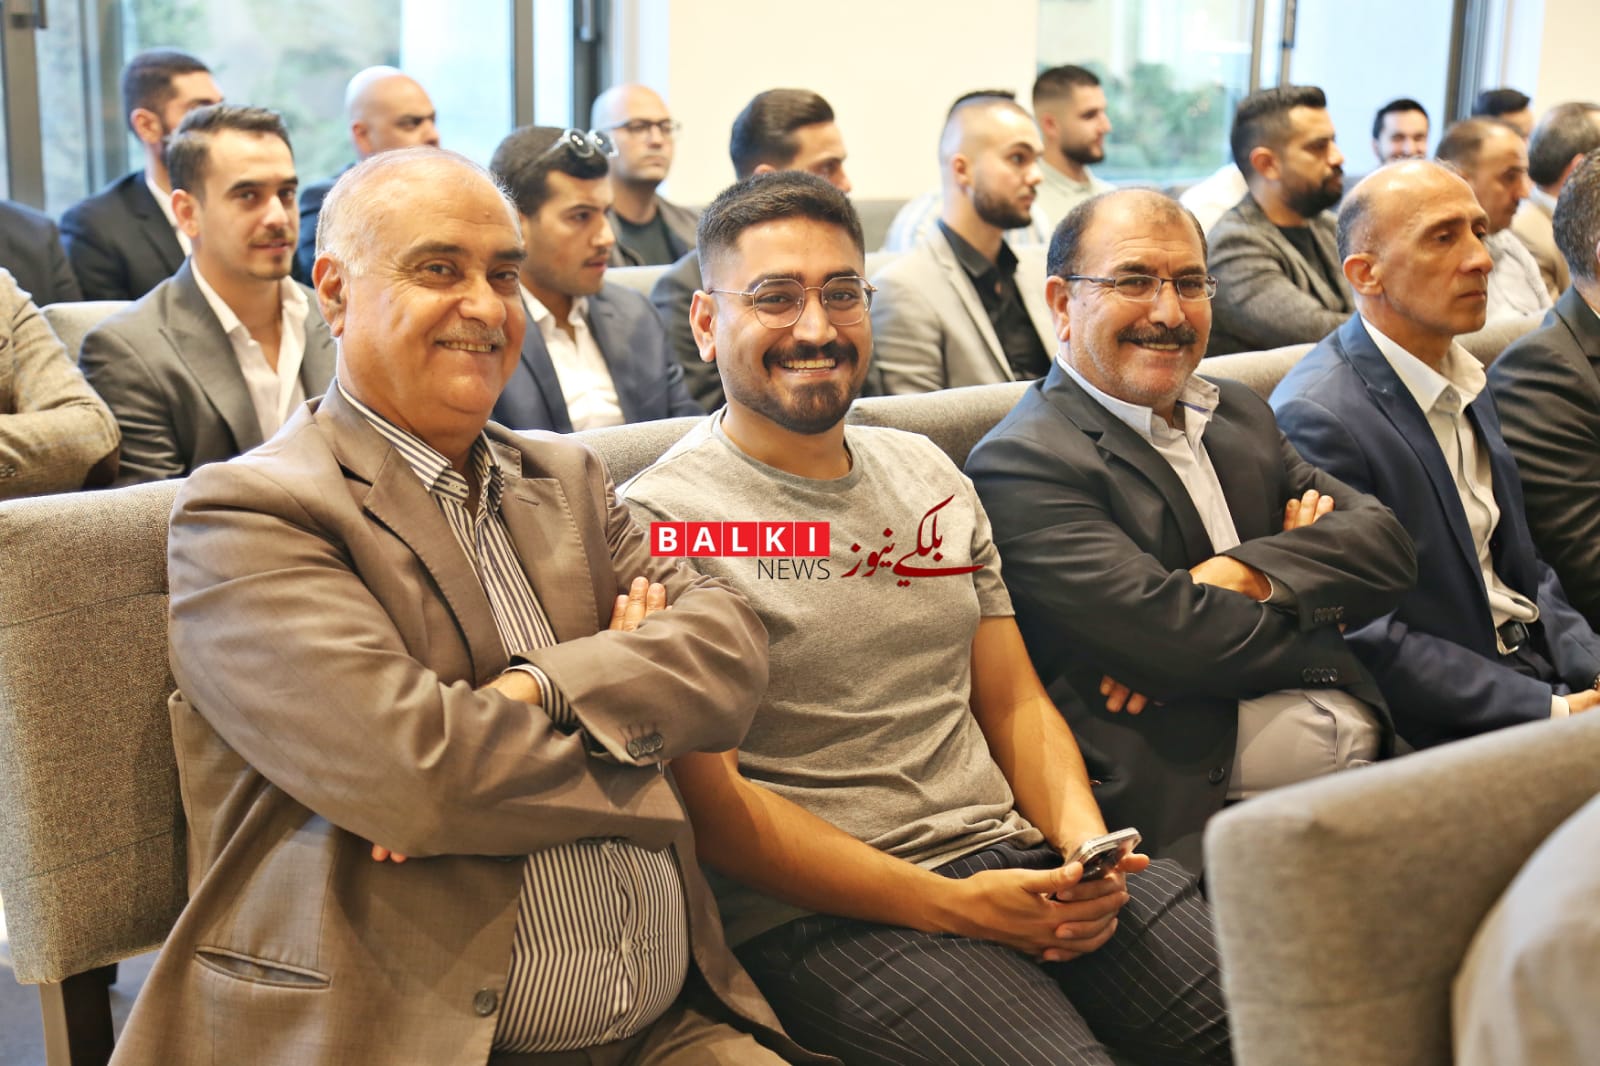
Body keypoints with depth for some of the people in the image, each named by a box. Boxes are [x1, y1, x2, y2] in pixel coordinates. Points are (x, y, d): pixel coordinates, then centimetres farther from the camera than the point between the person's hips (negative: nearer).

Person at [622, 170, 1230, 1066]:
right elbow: (709, 800, -10)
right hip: (824, 914, -5)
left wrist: (1085, 843, -4)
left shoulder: (928, 473, 15)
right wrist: (954, 906, -15)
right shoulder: (663, 520, -5)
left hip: (1016, 856, 6)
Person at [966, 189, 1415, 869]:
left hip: (1373, 755, 8)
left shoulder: (1240, 413, 19)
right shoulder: (1022, 463, -7)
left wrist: (1243, 574, -11)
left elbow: (1387, 546, 8)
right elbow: (1178, 635, -17)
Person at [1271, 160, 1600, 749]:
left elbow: (1523, 568, 16)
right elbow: (1366, 639, -18)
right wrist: (1551, 710, -18)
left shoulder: (1465, 385, 11)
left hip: (1542, 668, 8)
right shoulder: (1316, 418, -17)